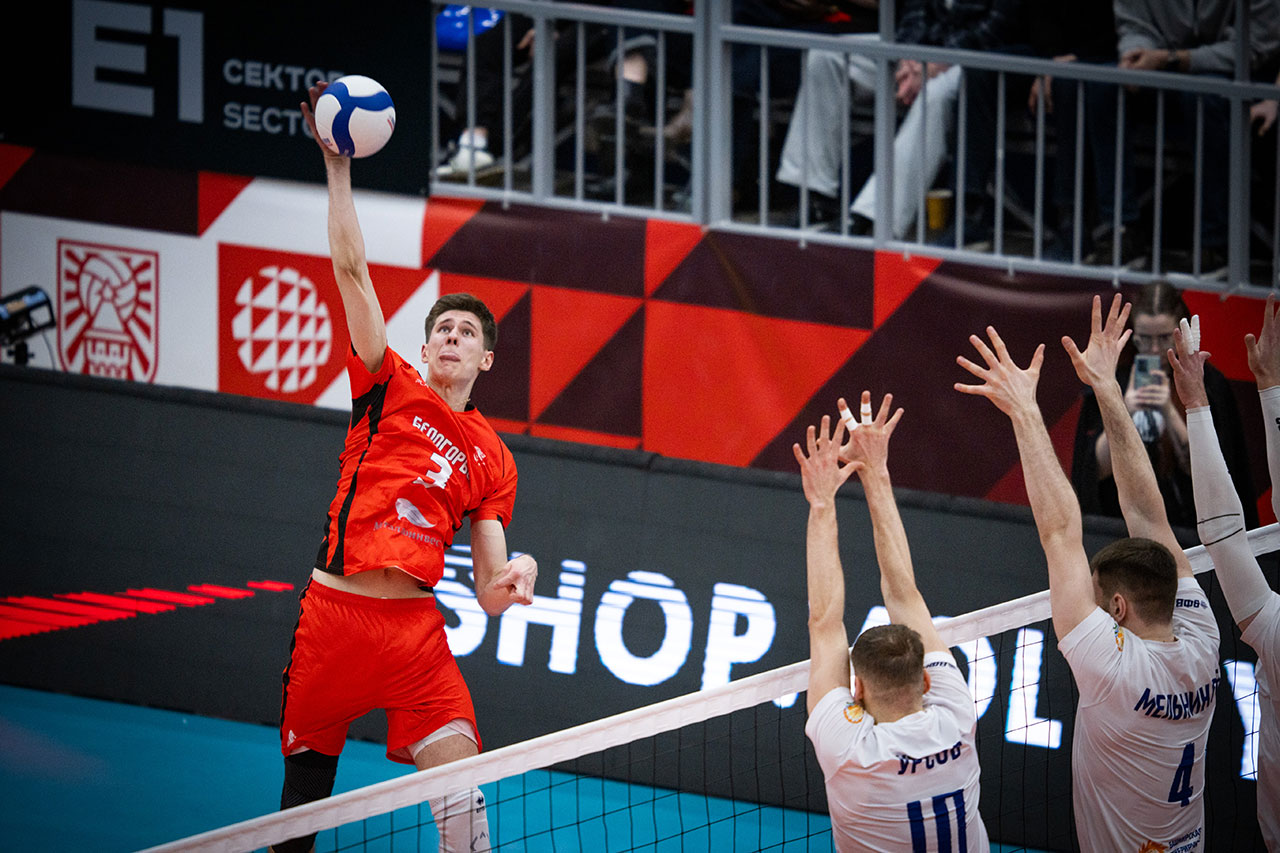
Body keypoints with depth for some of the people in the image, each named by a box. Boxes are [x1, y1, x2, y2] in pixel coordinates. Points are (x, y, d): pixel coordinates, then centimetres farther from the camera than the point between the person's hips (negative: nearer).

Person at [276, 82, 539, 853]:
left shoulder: (491, 458, 11)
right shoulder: (391, 390, 6)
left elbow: (488, 587, 10)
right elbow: (353, 271, -2)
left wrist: (513, 579, -14)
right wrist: (338, 164, -8)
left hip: (414, 626, 1)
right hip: (333, 612, -1)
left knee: (461, 790, -13)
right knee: (306, 781, 7)